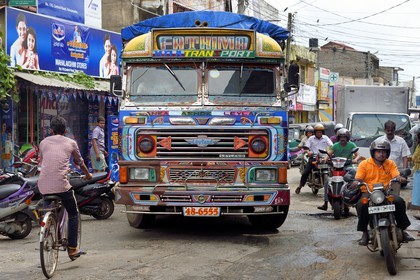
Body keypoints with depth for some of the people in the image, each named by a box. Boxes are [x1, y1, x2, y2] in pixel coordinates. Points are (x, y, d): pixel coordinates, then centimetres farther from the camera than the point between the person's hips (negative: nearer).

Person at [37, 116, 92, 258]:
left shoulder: (44, 142, 17)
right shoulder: (71, 143, 12)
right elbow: (79, 162, 27)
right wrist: (88, 174, 47)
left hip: (43, 186, 3)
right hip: (61, 185, -3)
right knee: (73, 214, 12)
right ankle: (73, 249, 8)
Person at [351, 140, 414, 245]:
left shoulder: (391, 164, 11)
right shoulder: (364, 164, 4)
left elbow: (396, 176, -3)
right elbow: (357, 180, -3)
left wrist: (400, 178, -28)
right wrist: (356, 183, -27)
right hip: (368, 193, -2)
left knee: (399, 202, -26)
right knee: (361, 205, -32)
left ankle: (402, 229, -10)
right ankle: (365, 233, -17)